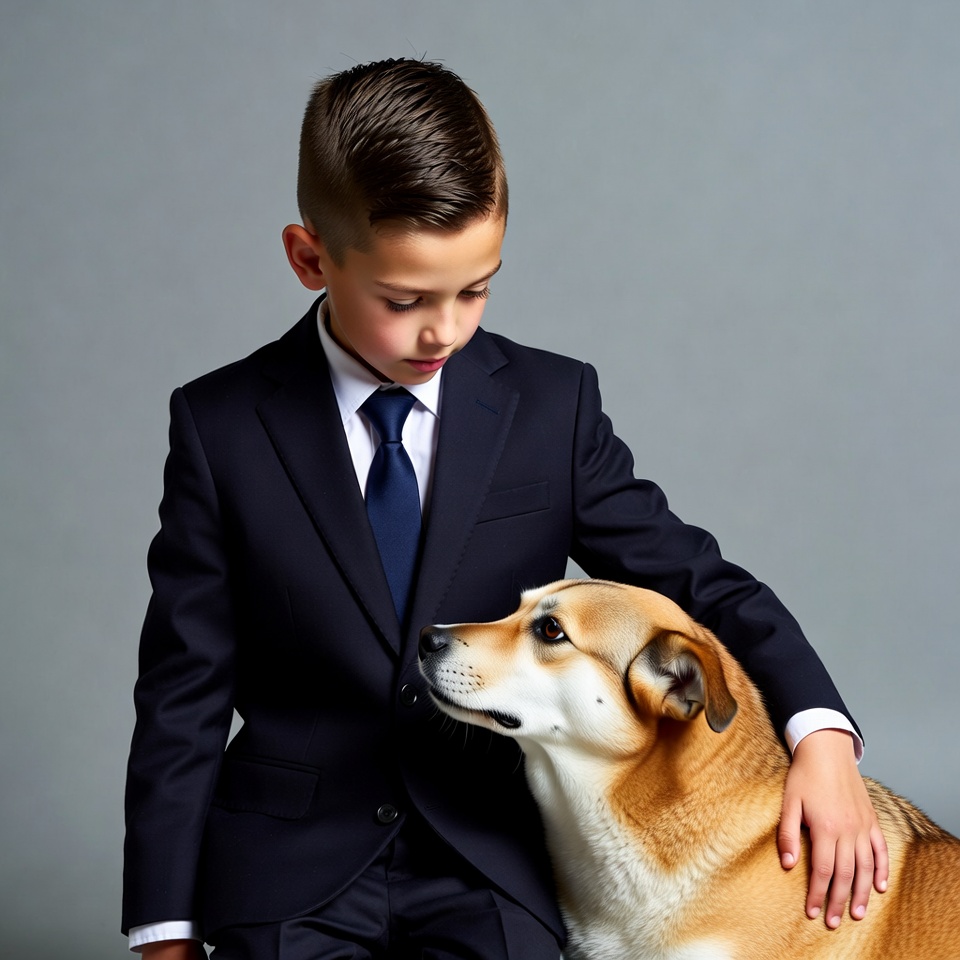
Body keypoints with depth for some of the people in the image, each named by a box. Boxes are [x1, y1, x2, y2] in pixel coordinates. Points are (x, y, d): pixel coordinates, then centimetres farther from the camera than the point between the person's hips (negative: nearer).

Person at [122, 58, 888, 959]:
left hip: (491, 877, 1)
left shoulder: (552, 408, 0)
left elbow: (691, 575, 2)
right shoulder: (222, 427, -3)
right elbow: (183, 695, 0)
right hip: (288, 880, -1)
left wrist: (820, 731, -15)